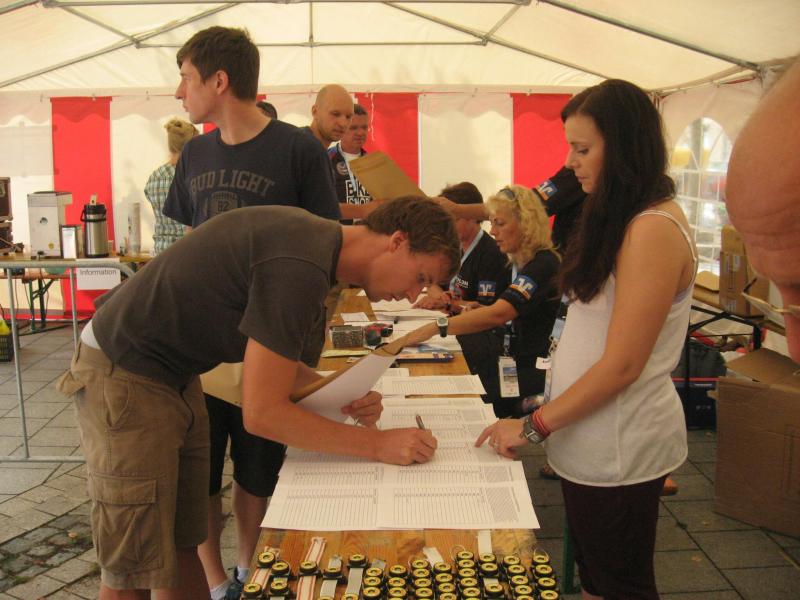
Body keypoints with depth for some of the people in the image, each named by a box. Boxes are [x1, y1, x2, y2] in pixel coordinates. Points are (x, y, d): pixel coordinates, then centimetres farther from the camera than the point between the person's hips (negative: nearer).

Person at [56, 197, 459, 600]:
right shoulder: (300, 266, -28)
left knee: (182, 547, 15)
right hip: (123, 375, -9)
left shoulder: (313, 236, 1)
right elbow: (262, 413, -27)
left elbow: (274, 362, 8)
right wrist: (377, 444, -23)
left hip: (175, 376, 9)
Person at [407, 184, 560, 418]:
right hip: (515, 364, 8)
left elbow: (499, 314, -32)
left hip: (537, 371, -8)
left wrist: (433, 328, -35)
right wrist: (473, 311, -2)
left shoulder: (543, 264, -19)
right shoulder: (516, 265, 12)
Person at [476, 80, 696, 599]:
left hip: (619, 449, -9)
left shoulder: (653, 229, -20)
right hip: (589, 437, 9)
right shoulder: (622, 219, 10)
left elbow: (622, 365, -21)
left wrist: (534, 425, -15)